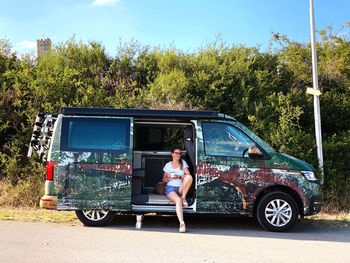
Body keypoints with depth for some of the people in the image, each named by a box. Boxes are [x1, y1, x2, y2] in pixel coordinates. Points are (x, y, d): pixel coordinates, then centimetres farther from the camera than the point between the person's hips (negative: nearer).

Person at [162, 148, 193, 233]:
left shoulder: (183, 163, 10)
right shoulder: (168, 165, 10)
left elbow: (188, 174, -1)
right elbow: (164, 180, 13)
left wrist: (179, 177, -17)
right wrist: (168, 177, -10)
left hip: (181, 189, 2)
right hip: (171, 188, -1)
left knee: (189, 177, -29)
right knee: (178, 200, -36)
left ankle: (183, 197, -17)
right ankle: (182, 223, -45)